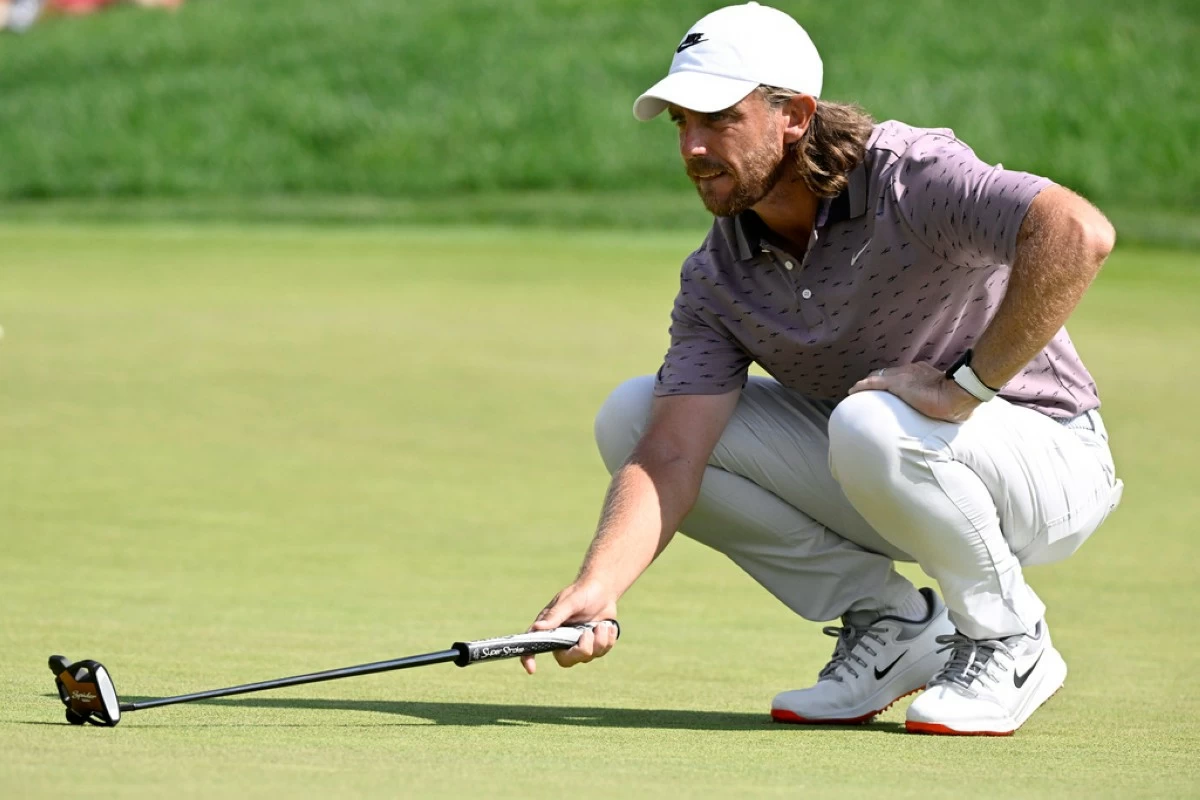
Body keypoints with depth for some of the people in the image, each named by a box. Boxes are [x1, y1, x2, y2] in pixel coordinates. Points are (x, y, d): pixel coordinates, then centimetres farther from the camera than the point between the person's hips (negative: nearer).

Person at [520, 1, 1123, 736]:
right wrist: (598, 590, -31)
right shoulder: (716, 278, -6)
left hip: (1051, 462, -7)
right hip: (872, 480, 7)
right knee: (631, 416, -5)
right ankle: (889, 623, 0)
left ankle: (1010, 641, -10)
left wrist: (968, 382, -34)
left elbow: (1079, 234, -42)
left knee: (871, 424, -38)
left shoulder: (911, 177, -25)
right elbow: (671, 456, -14)